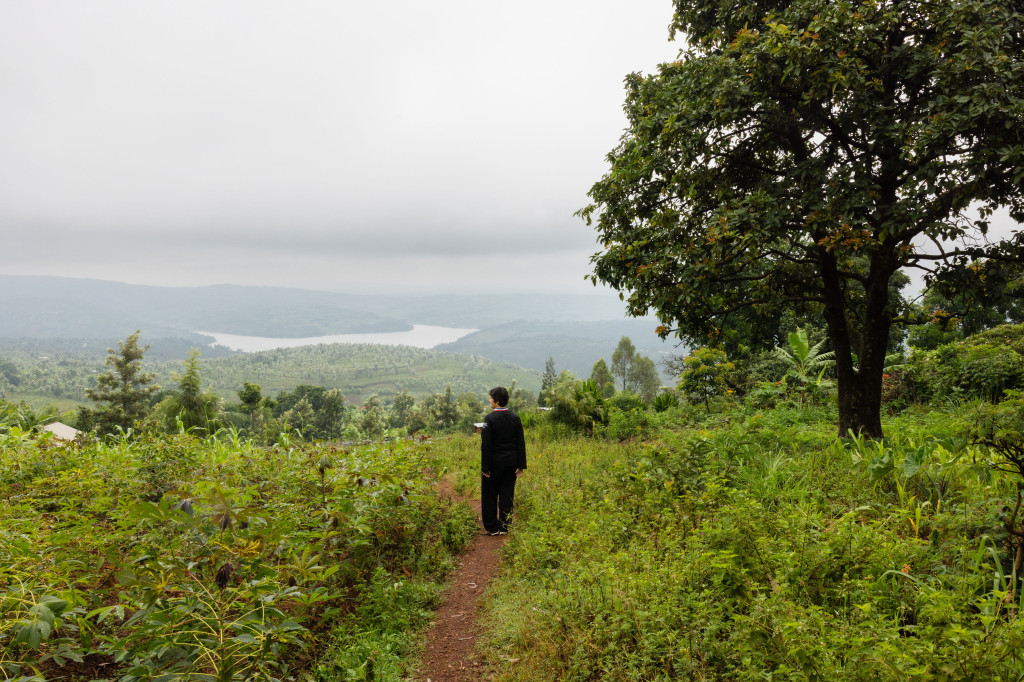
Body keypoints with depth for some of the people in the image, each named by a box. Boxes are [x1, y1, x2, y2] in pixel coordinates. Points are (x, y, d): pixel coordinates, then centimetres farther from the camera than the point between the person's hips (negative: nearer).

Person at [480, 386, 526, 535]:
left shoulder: (490, 419, -14)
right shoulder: (515, 417, 1)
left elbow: (486, 444, -15)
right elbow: (521, 443, 2)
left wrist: (485, 467, -10)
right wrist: (521, 465, 6)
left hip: (494, 462, -5)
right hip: (511, 462, 5)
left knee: (490, 495, 8)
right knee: (507, 495, 10)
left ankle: (491, 527, 11)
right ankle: (504, 527, 15)